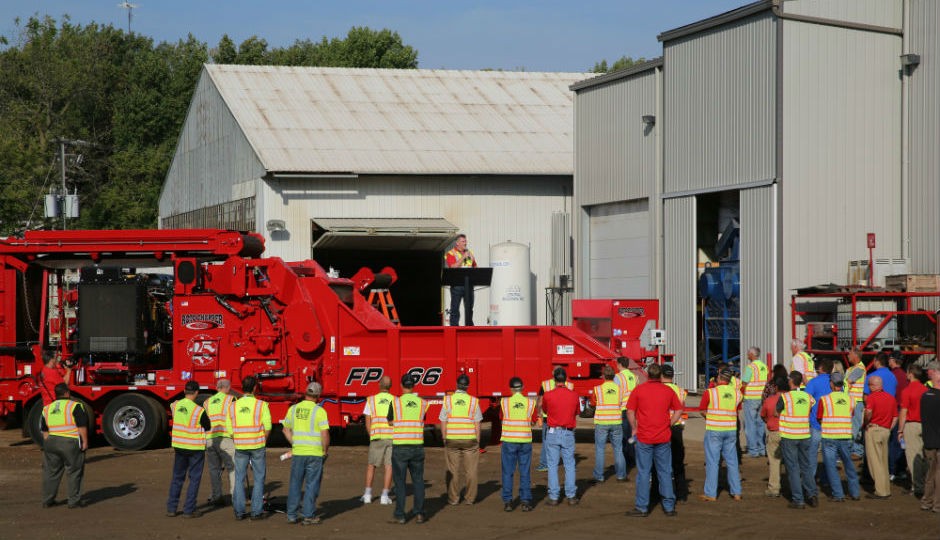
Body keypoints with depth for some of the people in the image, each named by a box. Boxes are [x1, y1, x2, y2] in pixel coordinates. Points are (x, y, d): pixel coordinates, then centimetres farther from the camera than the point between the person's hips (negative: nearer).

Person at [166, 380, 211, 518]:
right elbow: (208, 427, -5)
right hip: (195, 448, -5)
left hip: (178, 445, 5)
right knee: (194, 478, 6)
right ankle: (189, 510, 6)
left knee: (177, 477, 16)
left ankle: (171, 508, 16)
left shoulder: (174, 406, -5)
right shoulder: (199, 411, -19)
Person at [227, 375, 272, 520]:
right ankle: (256, 511, 5)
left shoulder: (234, 406, 1)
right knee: (259, 478, 6)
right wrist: (263, 442, 7)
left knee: (239, 479, 10)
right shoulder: (261, 405, -8)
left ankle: (239, 512, 10)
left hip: (240, 447, 3)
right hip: (257, 446, -2)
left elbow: (229, 429, 3)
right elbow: (267, 427, -9)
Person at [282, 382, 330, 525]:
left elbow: (286, 430, 13)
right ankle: (308, 516, 3)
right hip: (315, 454, -4)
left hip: (297, 453, 4)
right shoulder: (319, 411, -9)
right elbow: (325, 434, -14)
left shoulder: (293, 409, 5)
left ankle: (291, 515, 14)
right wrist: (326, 450, 0)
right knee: (311, 485, 3)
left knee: (295, 484, 12)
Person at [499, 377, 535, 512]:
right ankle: (525, 502, 4)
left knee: (508, 473, 5)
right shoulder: (531, 402, -1)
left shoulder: (504, 402, -4)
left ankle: (507, 502, 4)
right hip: (525, 440, 1)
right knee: (525, 473, 7)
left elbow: (501, 418, 8)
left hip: (509, 441, -1)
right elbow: (532, 421, 7)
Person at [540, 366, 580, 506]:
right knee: (569, 465, 10)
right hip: (568, 433, 2)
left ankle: (553, 497, 3)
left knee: (552, 466, 4)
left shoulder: (548, 395, -10)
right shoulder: (574, 395, -3)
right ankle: (571, 496, 9)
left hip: (553, 433, -2)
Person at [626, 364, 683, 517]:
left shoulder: (638, 390, -3)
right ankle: (669, 507, 11)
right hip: (663, 438, 2)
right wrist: (669, 425, 11)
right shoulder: (668, 391, 3)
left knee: (643, 472, 3)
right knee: (665, 472, 9)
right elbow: (679, 410, 6)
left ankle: (642, 507, 4)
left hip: (644, 437, -2)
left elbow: (630, 412, -3)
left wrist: (635, 428, 8)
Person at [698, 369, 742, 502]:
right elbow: (737, 410, 11)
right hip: (731, 430, 4)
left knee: (712, 462, 1)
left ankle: (711, 494, 2)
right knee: (732, 461, 12)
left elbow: (702, 410, -1)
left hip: (714, 430, -4)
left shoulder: (710, 393, -9)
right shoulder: (736, 393, 2)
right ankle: (736, 492, 15)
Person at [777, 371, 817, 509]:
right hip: (804, 436, 4)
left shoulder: (785, 397, -10)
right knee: (805, 467, 16)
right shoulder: (808, 396, 3)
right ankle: (812, 494, 5)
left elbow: (776, 413, 0)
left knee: (793, 468, 1)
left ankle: (798, 500, -1)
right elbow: (811, 412, 11)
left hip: (789, 437, -4)